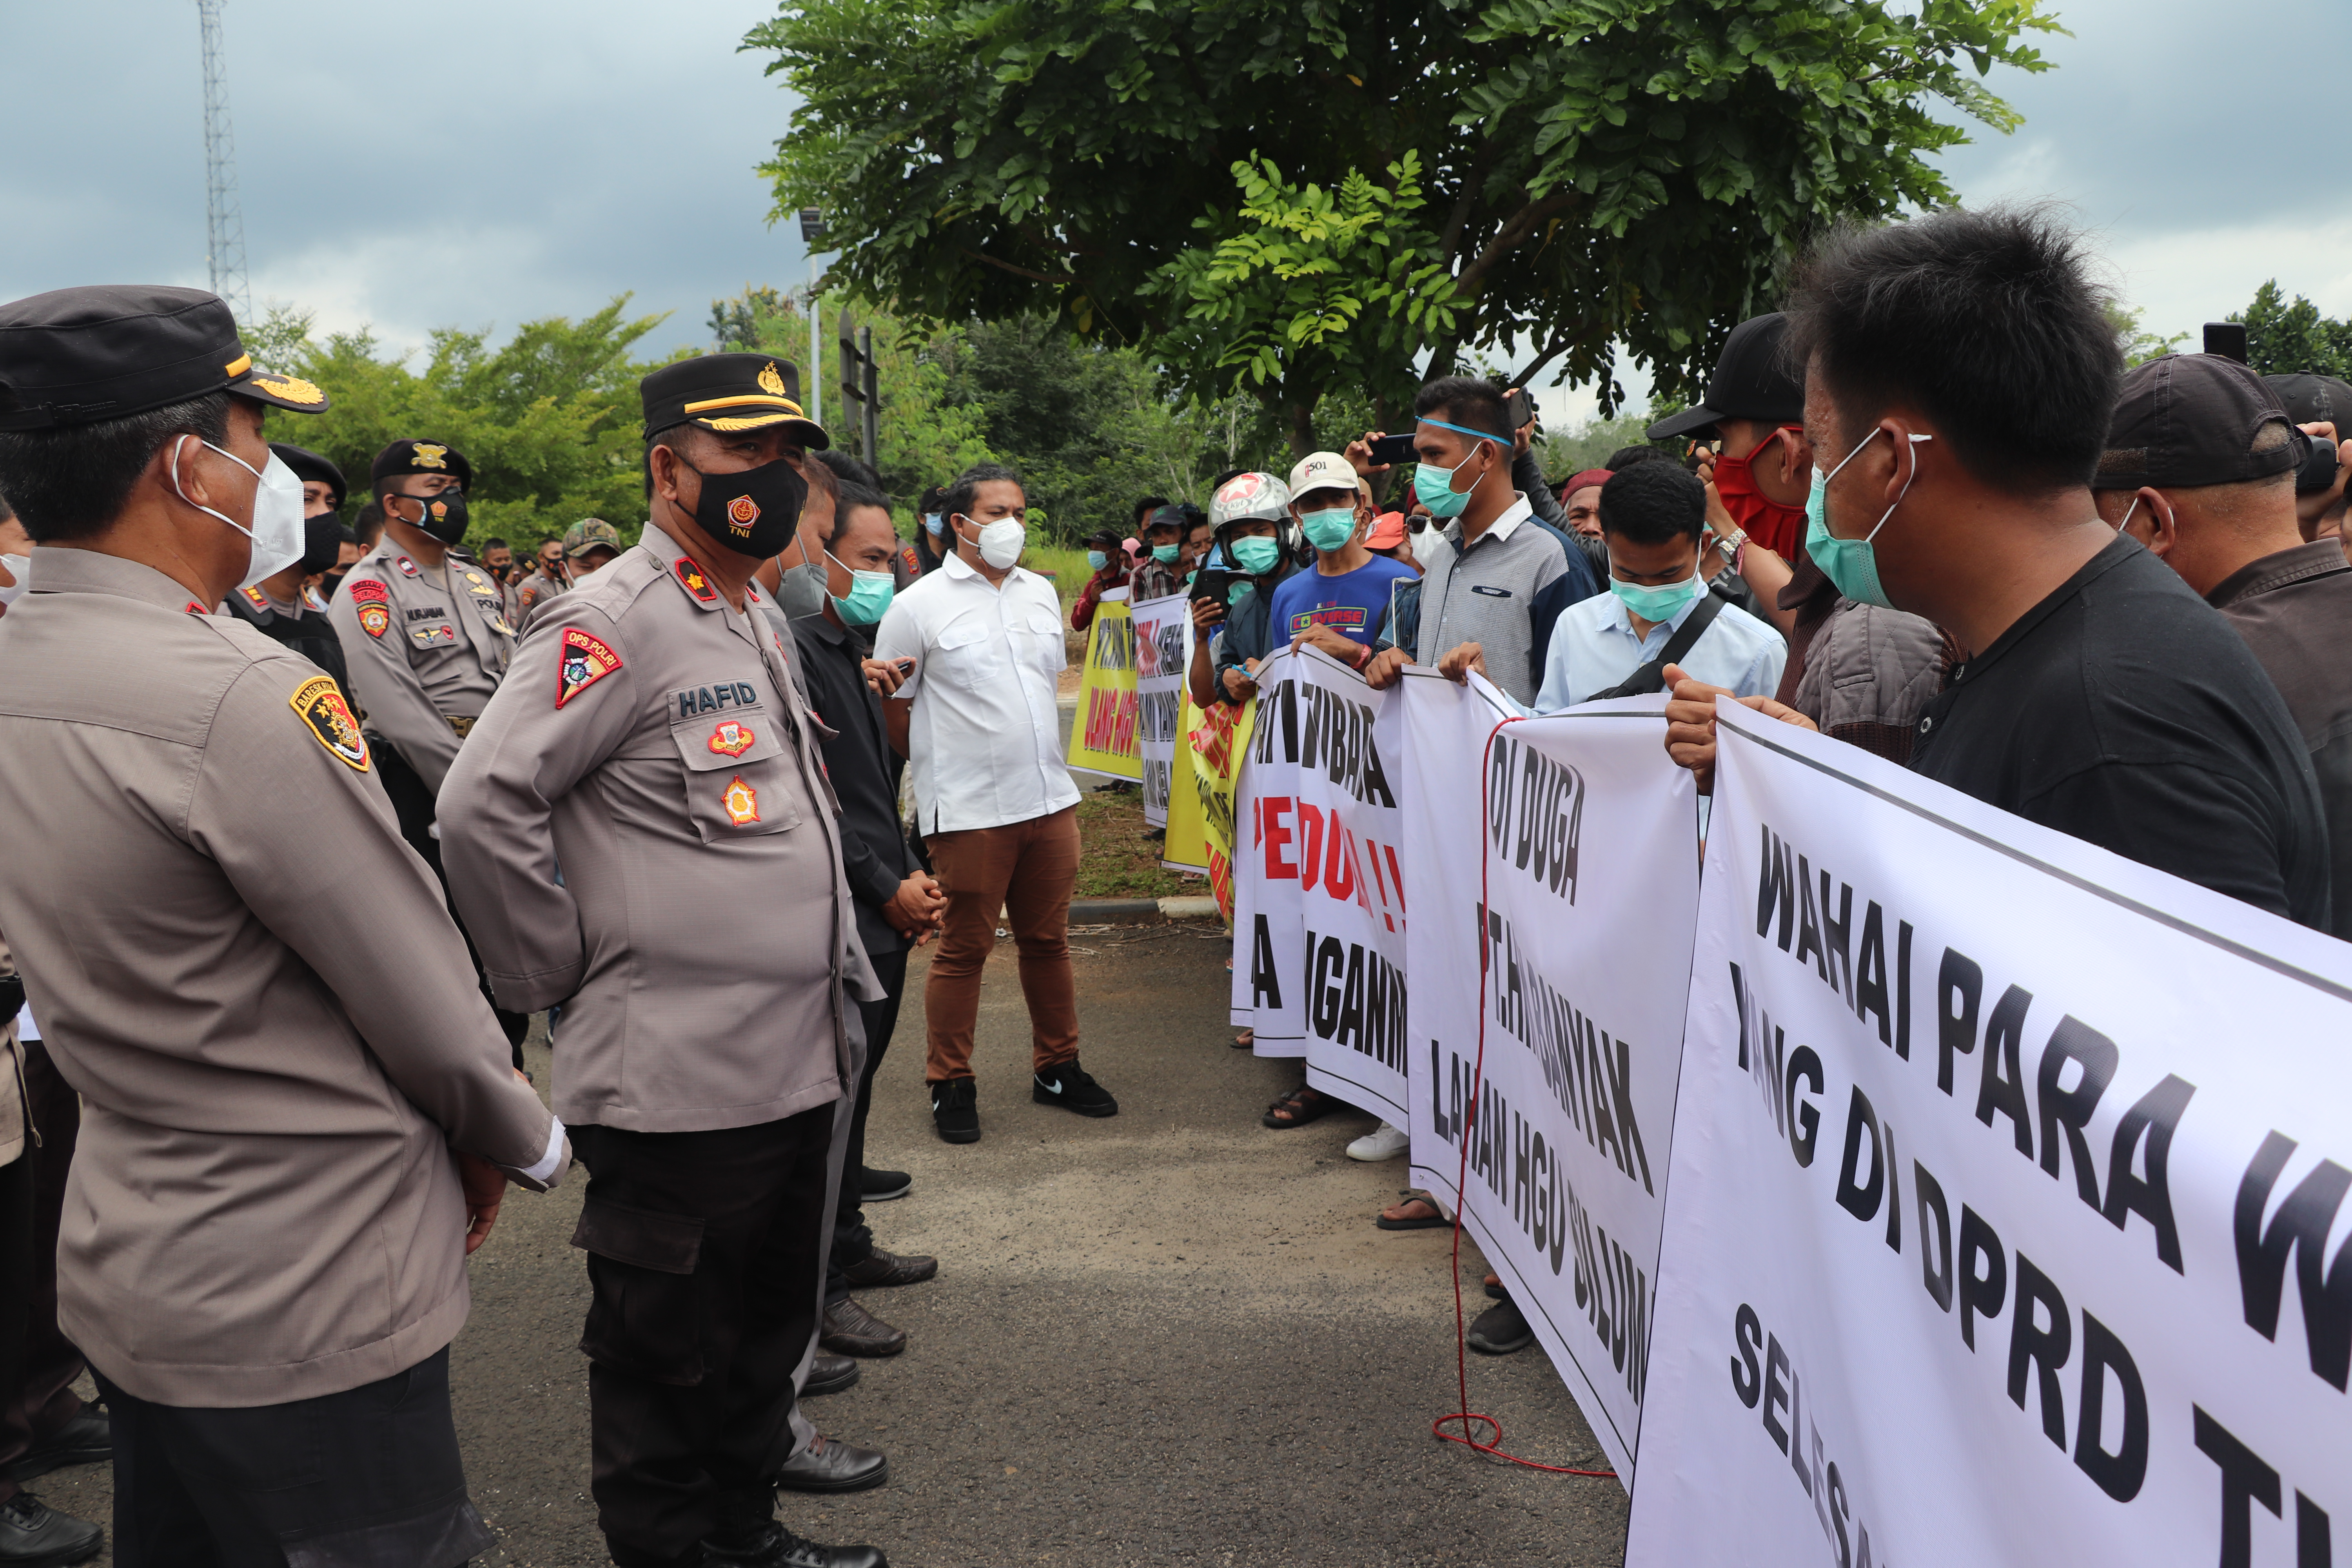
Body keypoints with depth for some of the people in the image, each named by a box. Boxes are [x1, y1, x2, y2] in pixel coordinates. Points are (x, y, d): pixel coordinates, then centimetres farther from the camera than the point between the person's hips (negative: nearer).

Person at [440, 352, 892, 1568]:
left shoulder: (758, 620, 14)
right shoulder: (614, 622, -15)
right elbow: (482, 807, -21)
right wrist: (563, 983, -13)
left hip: (798, 1064, 9)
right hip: (678, 1084, -9)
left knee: (768, 1322, 22)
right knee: (668, 1349, 7)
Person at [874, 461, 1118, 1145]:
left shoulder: (1041, 593, 11)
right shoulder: (918, 607, -7)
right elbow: (891, 711, -3)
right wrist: (947, 765, 4)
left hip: (1050, 799, 6)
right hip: (968, 812, -5)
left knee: (1047, 939, 14)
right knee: (964, 949, 3)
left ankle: (1057, 1067, 27)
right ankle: (950, 1084, 15)